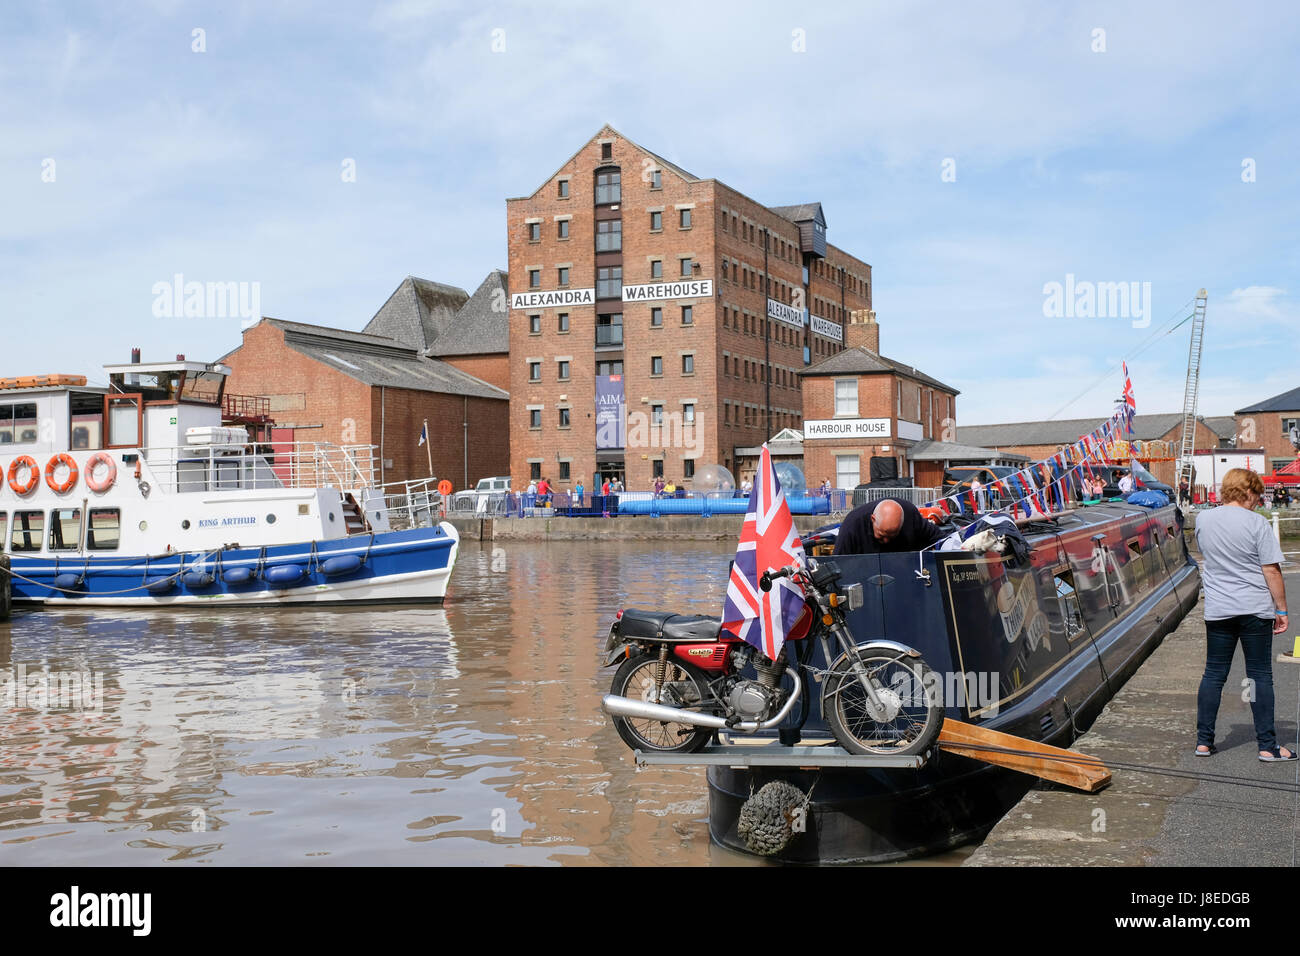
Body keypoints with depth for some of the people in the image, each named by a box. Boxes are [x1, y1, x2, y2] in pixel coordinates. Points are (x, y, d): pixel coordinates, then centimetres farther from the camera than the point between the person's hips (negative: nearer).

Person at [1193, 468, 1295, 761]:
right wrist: (1281, 609, -3)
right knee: (1260, 676, 3)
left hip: (1217, 610, 4)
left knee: (1213, 674, 10)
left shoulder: (1202, 519, 3)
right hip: (1255, 610, -4)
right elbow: (1271, 571, -10)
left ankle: (1203, 740, 12)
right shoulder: (1257, 523, -11)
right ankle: (1267, 746, 6)